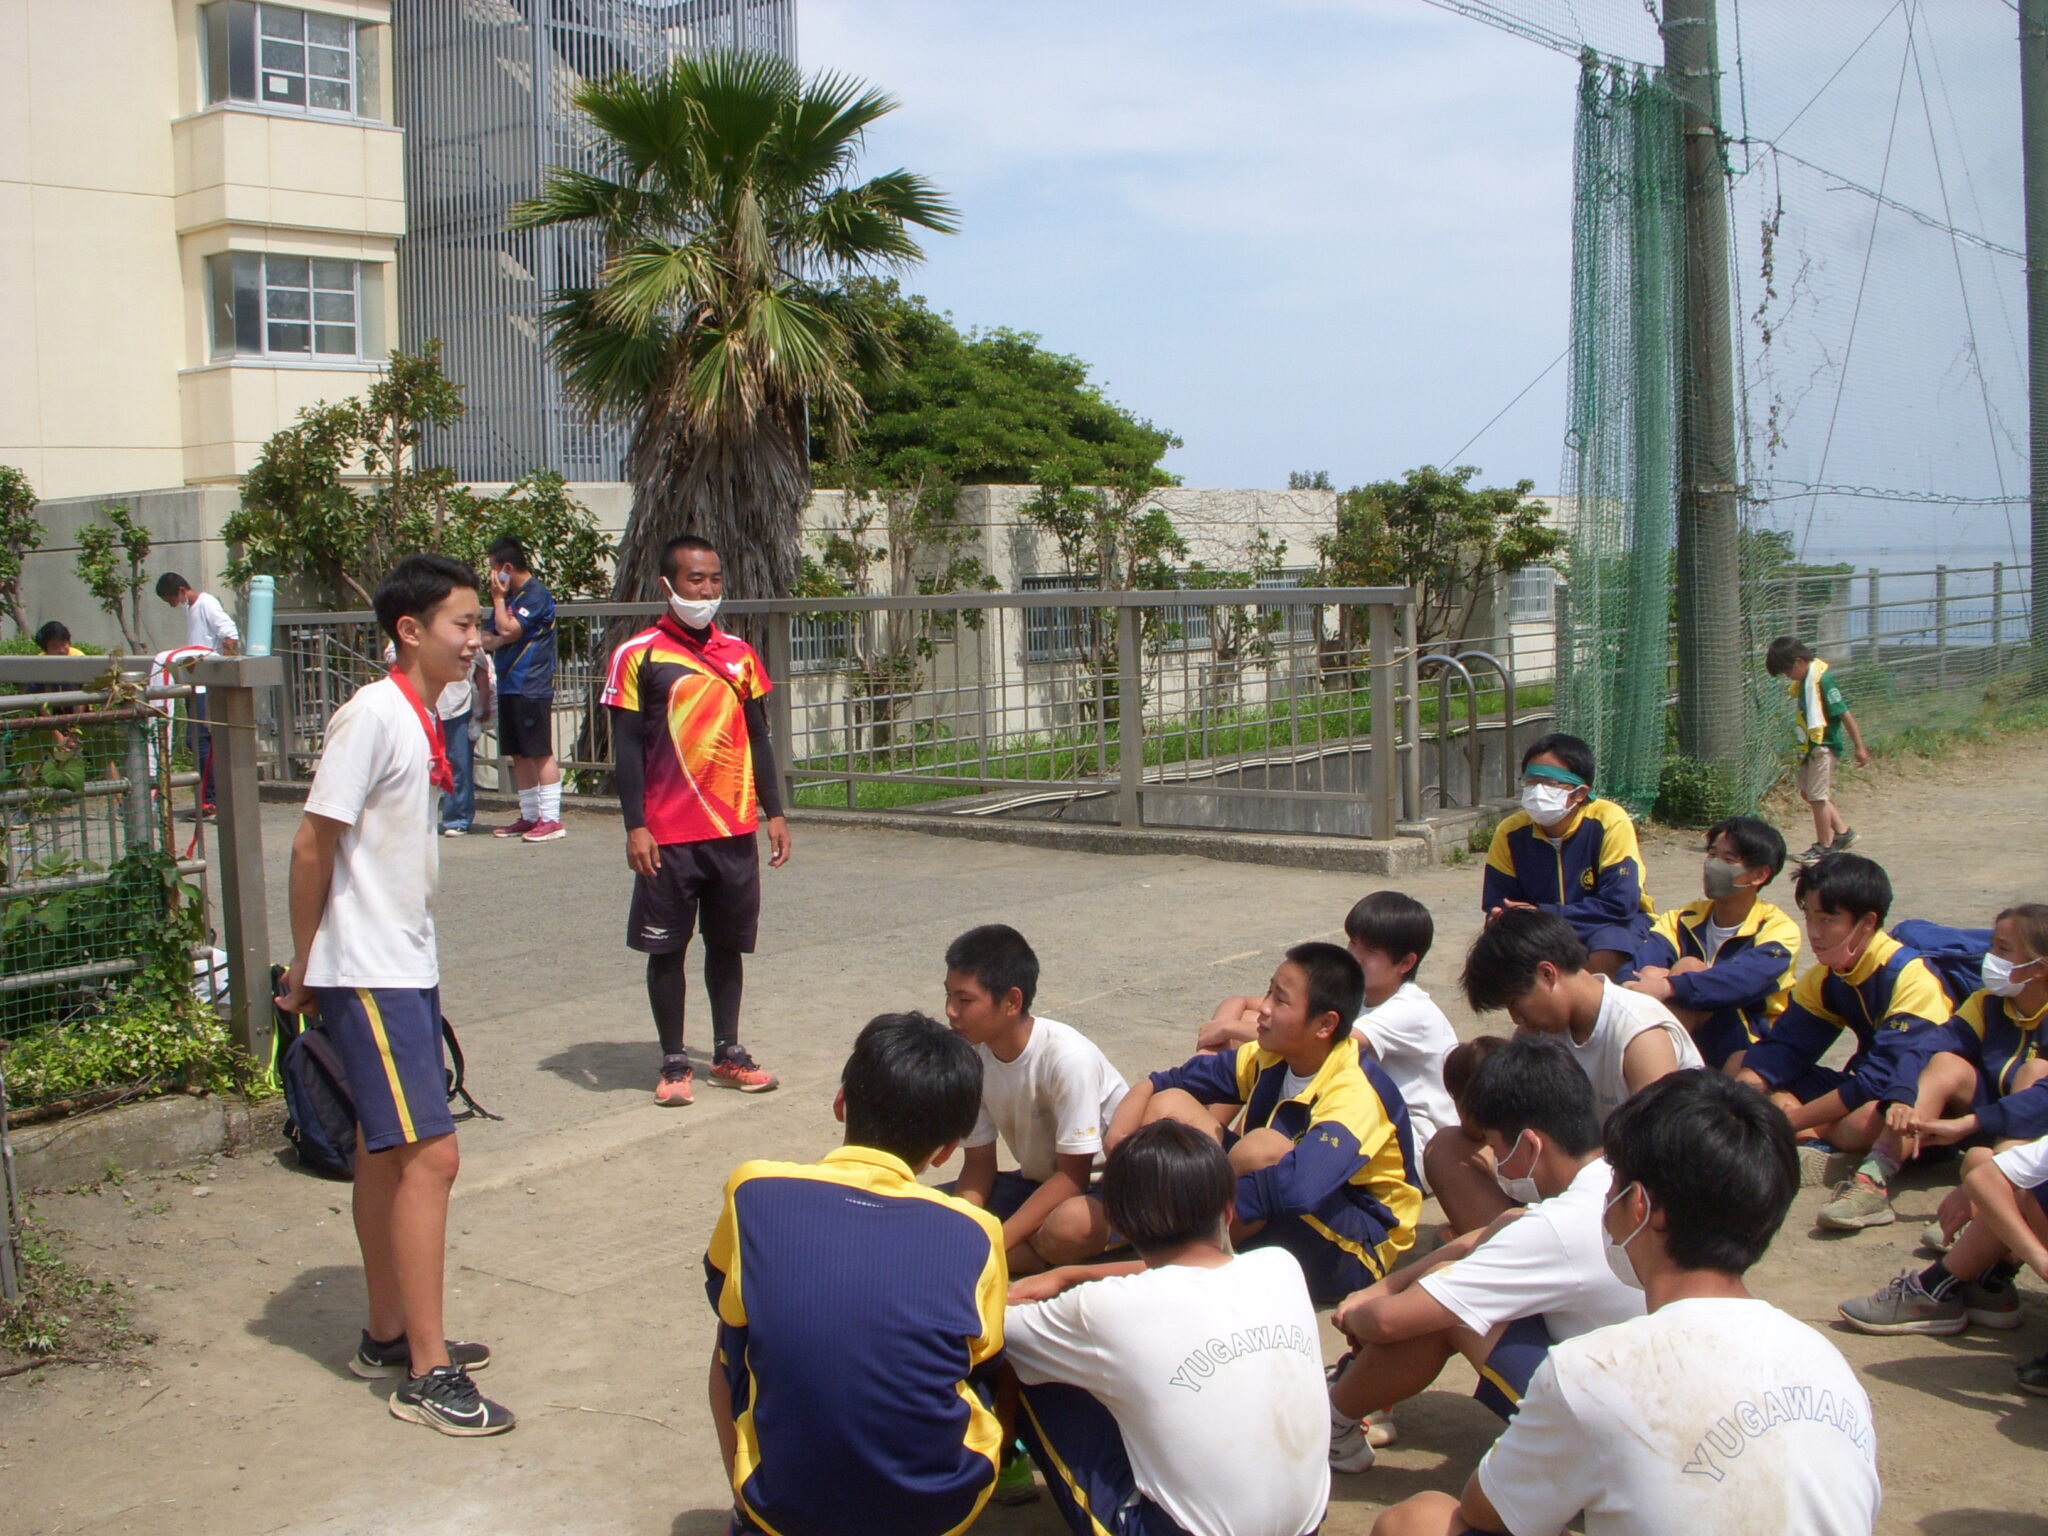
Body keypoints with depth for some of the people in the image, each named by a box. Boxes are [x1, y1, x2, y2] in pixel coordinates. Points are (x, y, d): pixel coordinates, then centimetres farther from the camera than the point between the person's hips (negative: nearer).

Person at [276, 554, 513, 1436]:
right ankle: (427, 1373, -3)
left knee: (386, 1151, 16)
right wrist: (303, 970, -10)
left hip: (407, 969, 9)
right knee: (429, 1155, -10)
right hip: (368, 975, -9)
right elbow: (313, 844, -16)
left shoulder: (425, 719, 10)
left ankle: (389, 1337, 28)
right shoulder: (372, 715, -17)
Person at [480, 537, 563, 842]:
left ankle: (551, 819, -7)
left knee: (541, 753, -8)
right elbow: (488, 639, 17)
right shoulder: (509, 596, 18)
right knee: (519, 755, 11)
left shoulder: (537, 595, -10)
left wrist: (498, 598, -5)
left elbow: (507, 630, -17)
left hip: (532, 687, -9)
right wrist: (496, 639, -6)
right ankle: (529, 816, 18)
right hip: (509, 687, 9)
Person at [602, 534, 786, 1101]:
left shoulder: (740, 655, 10)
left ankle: (728, 1054, 23)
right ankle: (673, 1063, 14)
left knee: (728, 943, 12)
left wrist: (773, 812, 9)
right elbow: (627, 746, -6)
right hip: (669, 835, -4)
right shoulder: (639, 655, -4)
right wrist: (635, 826, -11)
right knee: (666, 947, 3)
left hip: (736, 830, 4)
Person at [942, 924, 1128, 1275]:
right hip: (1040, 1182, 7)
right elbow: (978, 1163, -1)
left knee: (1066, 1226, -39)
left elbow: (1074, 1173, -22)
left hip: (1105, 1183, -6)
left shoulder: (1068, 1057, -26)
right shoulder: (971, 1055, -9)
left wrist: (995, 1245, -27)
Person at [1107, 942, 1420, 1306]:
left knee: (1262, 1146, -35)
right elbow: (1159, 1084, 0)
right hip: (1278, 1230, 7)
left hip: (1354, 1251, -7)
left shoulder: (1355, 1090, -26)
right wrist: (1120, 1144, -20)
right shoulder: (1269, 1058, -5)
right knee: (1169, 1103, -5)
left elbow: (1299, 1186, -44)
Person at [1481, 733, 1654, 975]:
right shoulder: (1510, 833, -11)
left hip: (1615, 925, -3)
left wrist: (1542, 914, -28)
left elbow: (1619, 905, -25)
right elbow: (1498, 909, -5)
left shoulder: (1609, 823, -22)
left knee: (1607, 953, -35)